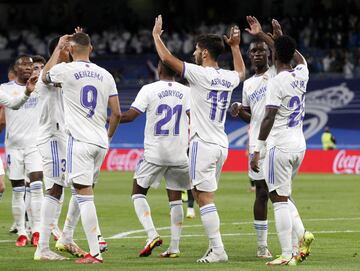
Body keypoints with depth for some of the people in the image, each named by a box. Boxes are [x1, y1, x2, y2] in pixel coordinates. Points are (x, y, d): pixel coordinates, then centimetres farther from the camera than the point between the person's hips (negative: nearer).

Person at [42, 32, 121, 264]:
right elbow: (117, 113, 9)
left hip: (80, 140, -5)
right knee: (87, 192, 22)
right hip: (100, 142, 5)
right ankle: (97, 238, 16)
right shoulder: (105, 75, 8)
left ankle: (95, 253, -12)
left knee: (84, 194, -7)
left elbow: (45, 77, 20)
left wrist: (58, 48, 28)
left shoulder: (66, 70, -4)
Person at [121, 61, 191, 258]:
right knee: (175, 198, 10)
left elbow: (130, 115, -10)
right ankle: (174, 247, 6)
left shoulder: (149, 90, -6)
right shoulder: (186, 92, 3)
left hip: (154, 153, -3)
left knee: (138, 192, 11)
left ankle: (152, 235, -7)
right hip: (179, 154, 3)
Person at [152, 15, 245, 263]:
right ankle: (215, 246, 13)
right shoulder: (228, 78, 9)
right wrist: (235, 46, 44)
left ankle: (218, 250, -12)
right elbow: (241, 72, 36)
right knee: (204, 196, 16)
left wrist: (157, 35, 5)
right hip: (222, 144, 8)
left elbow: (167, 58, -10)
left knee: (205, 197, -7)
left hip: (203, 144, -8)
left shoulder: (200, 74, -11)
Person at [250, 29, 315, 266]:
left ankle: (287, 255, -8)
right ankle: (302, 234, 2)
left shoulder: (277, 82, -14)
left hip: (279, 146, -7)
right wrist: (280, 38, 35)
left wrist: (257, 151, -14)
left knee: (279, 199, -4)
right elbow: (300, 58, 30)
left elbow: (269, 119, -17)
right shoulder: (301, 75, 6)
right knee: (284, 197, 21)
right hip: (299, 146, 7)